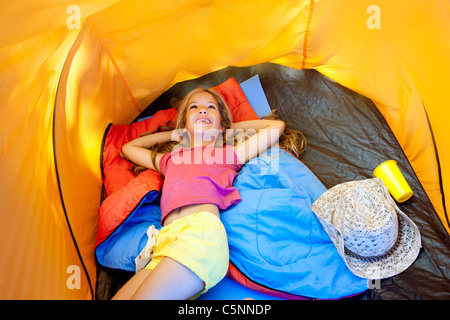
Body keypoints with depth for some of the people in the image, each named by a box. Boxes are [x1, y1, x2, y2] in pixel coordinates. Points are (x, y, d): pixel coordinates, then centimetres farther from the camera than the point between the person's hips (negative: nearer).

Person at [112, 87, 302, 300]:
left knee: (144, 296, -23)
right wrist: (175, 133, 42)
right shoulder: (170, 160, 32)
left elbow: (277, 126, 26)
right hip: (164, 242, 5)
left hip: (201, 229, -5)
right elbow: (128, 148, 47)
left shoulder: (227, 154, 22)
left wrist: (233, 128, 33)